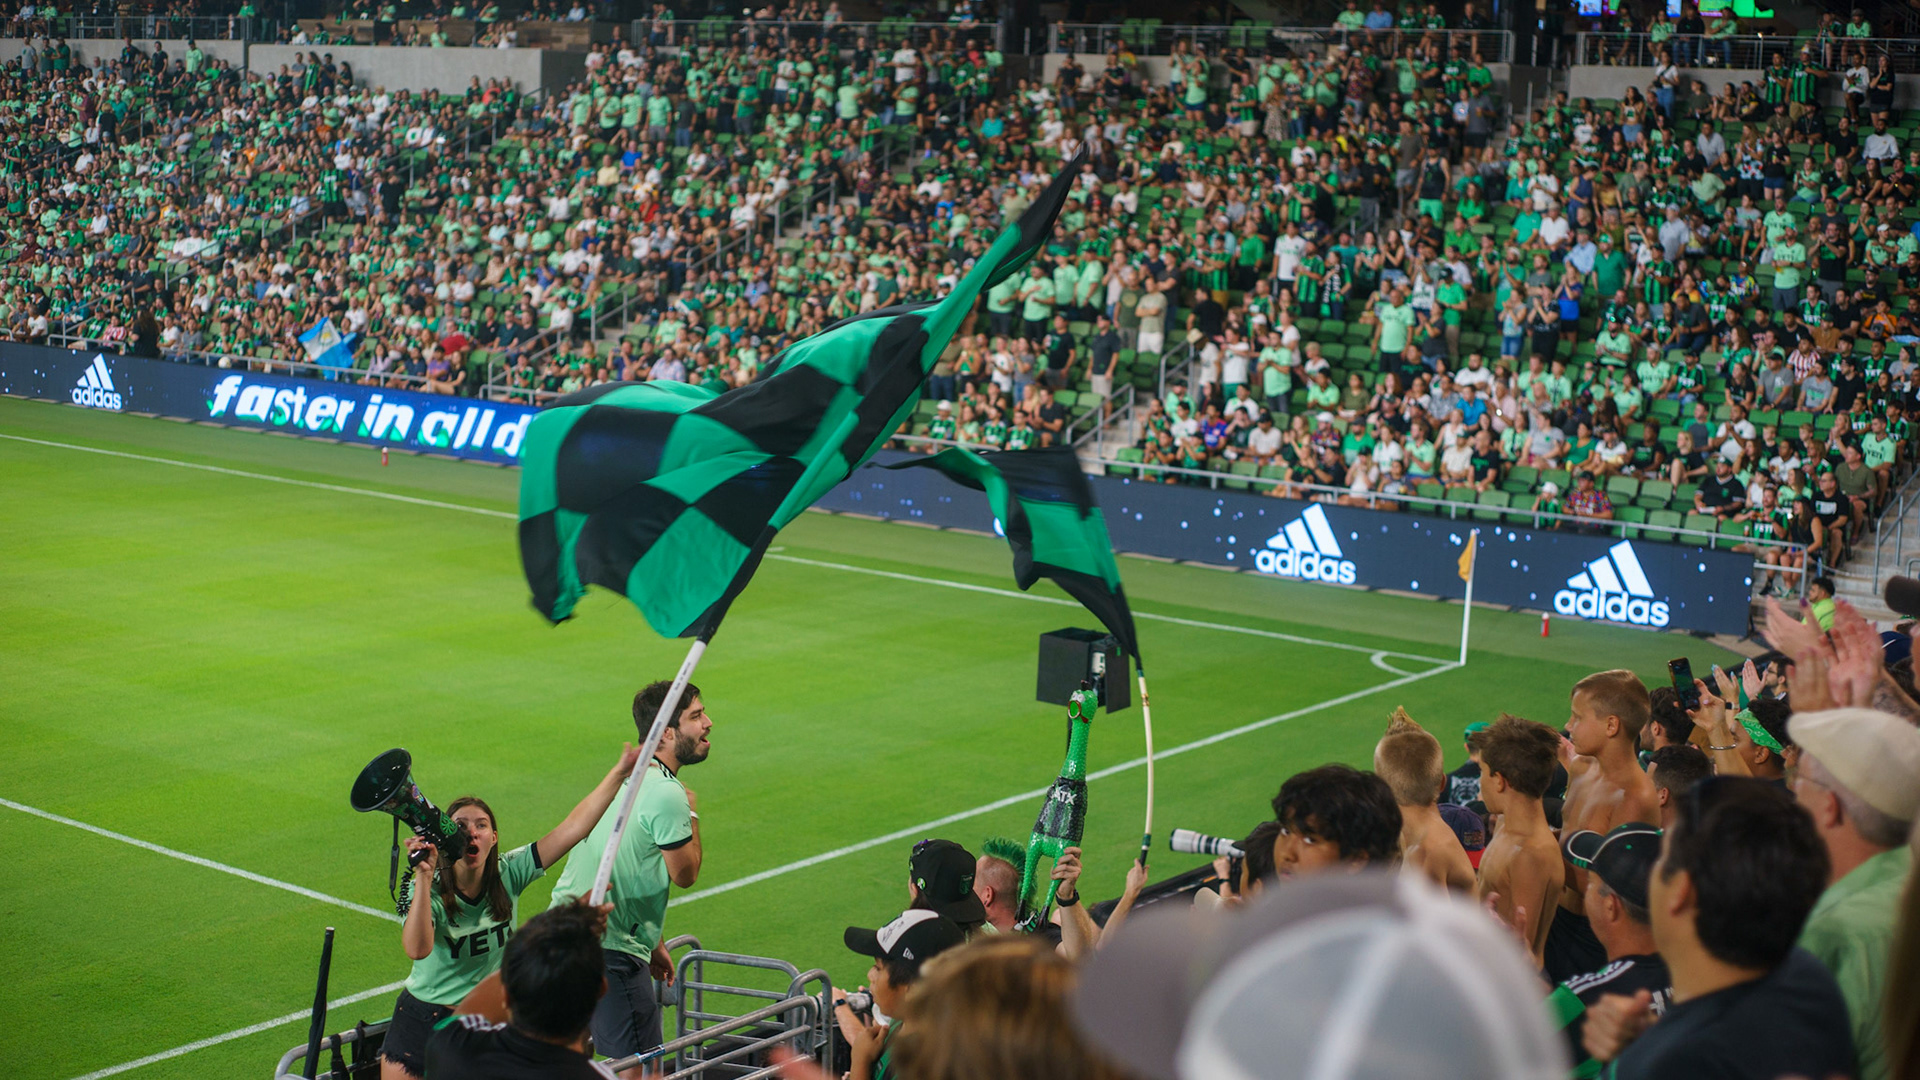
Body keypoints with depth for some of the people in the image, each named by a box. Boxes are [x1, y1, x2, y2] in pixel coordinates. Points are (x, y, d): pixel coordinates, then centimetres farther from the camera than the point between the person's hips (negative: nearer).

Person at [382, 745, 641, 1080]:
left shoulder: (508, 874, -9)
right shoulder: (428, 890, -18)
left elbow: (573, 827, -14)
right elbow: (417, 949, -38)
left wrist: (620, 773, -20)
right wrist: (424, 877, -42)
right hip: (422, 1020, -2)